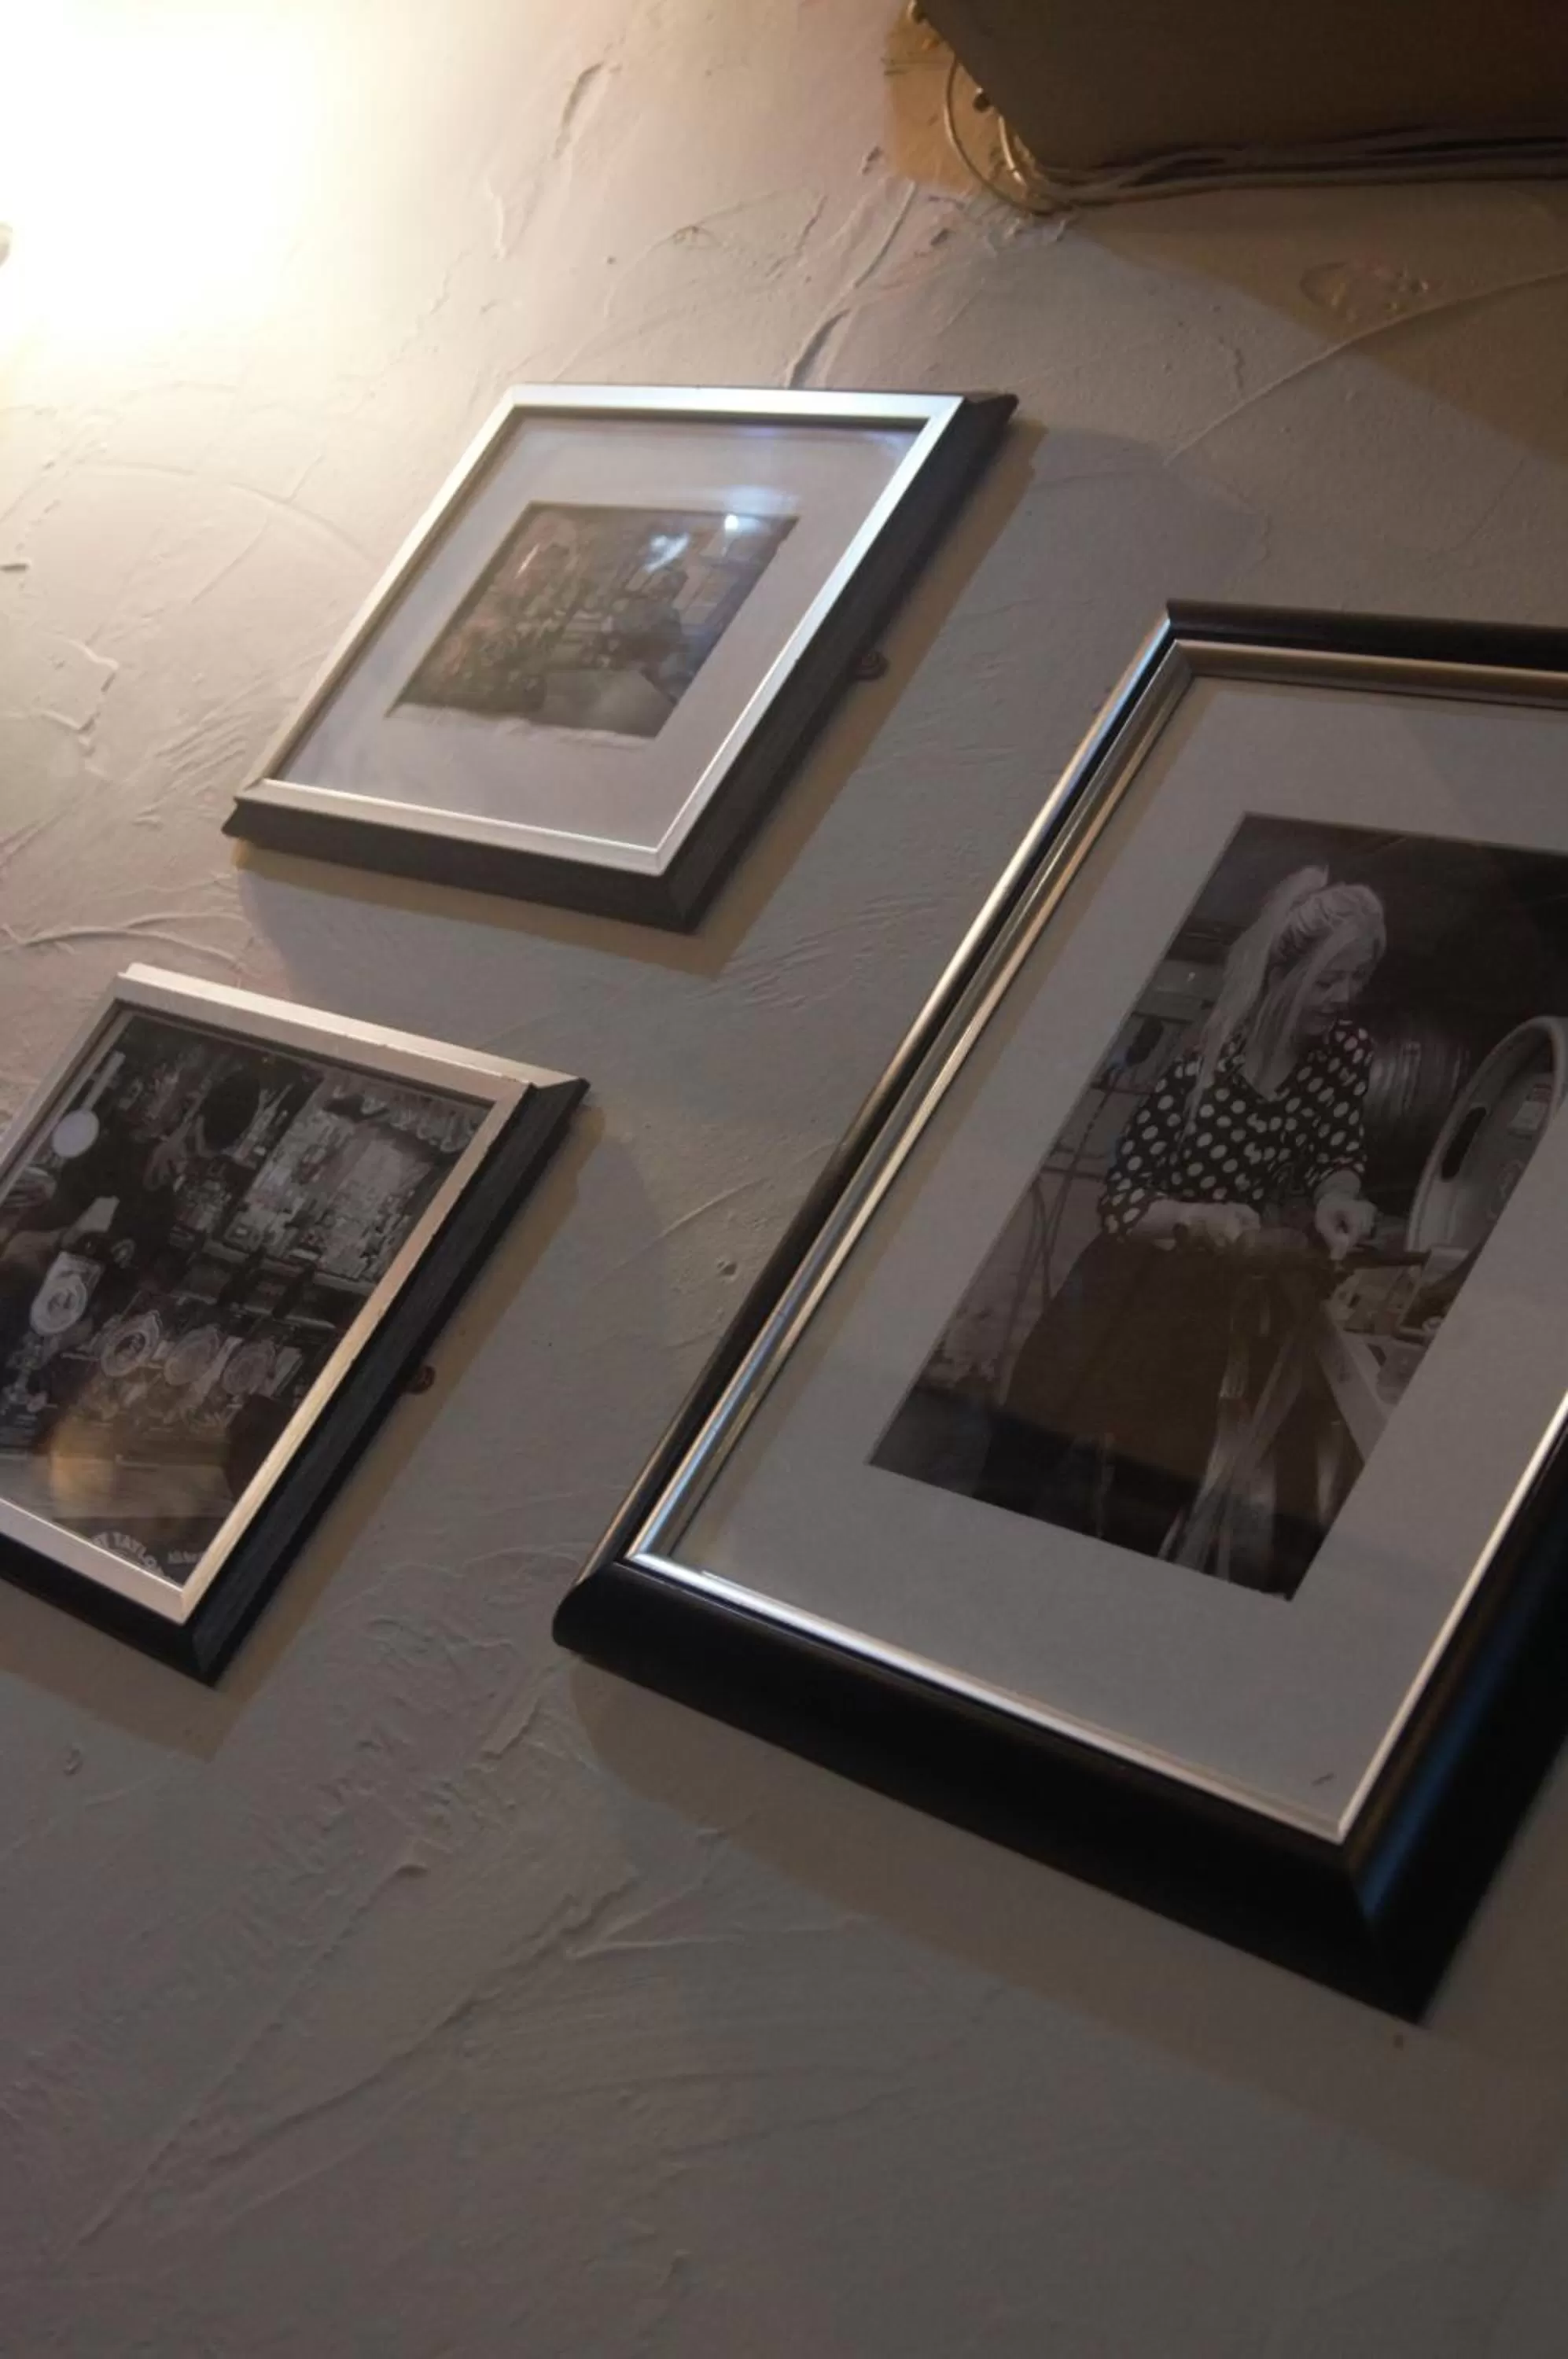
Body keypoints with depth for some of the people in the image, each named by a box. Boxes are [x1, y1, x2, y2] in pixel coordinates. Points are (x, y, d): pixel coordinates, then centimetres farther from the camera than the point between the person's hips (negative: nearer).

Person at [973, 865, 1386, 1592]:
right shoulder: (1204, 1058, -25)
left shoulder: (1347, 1051, -8)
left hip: (1248, 1281, 5)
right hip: (1151, 1270, -4)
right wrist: (1198, 1218, -36)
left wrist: (1335, 1200, -14)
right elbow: (1117, 1198, -20)